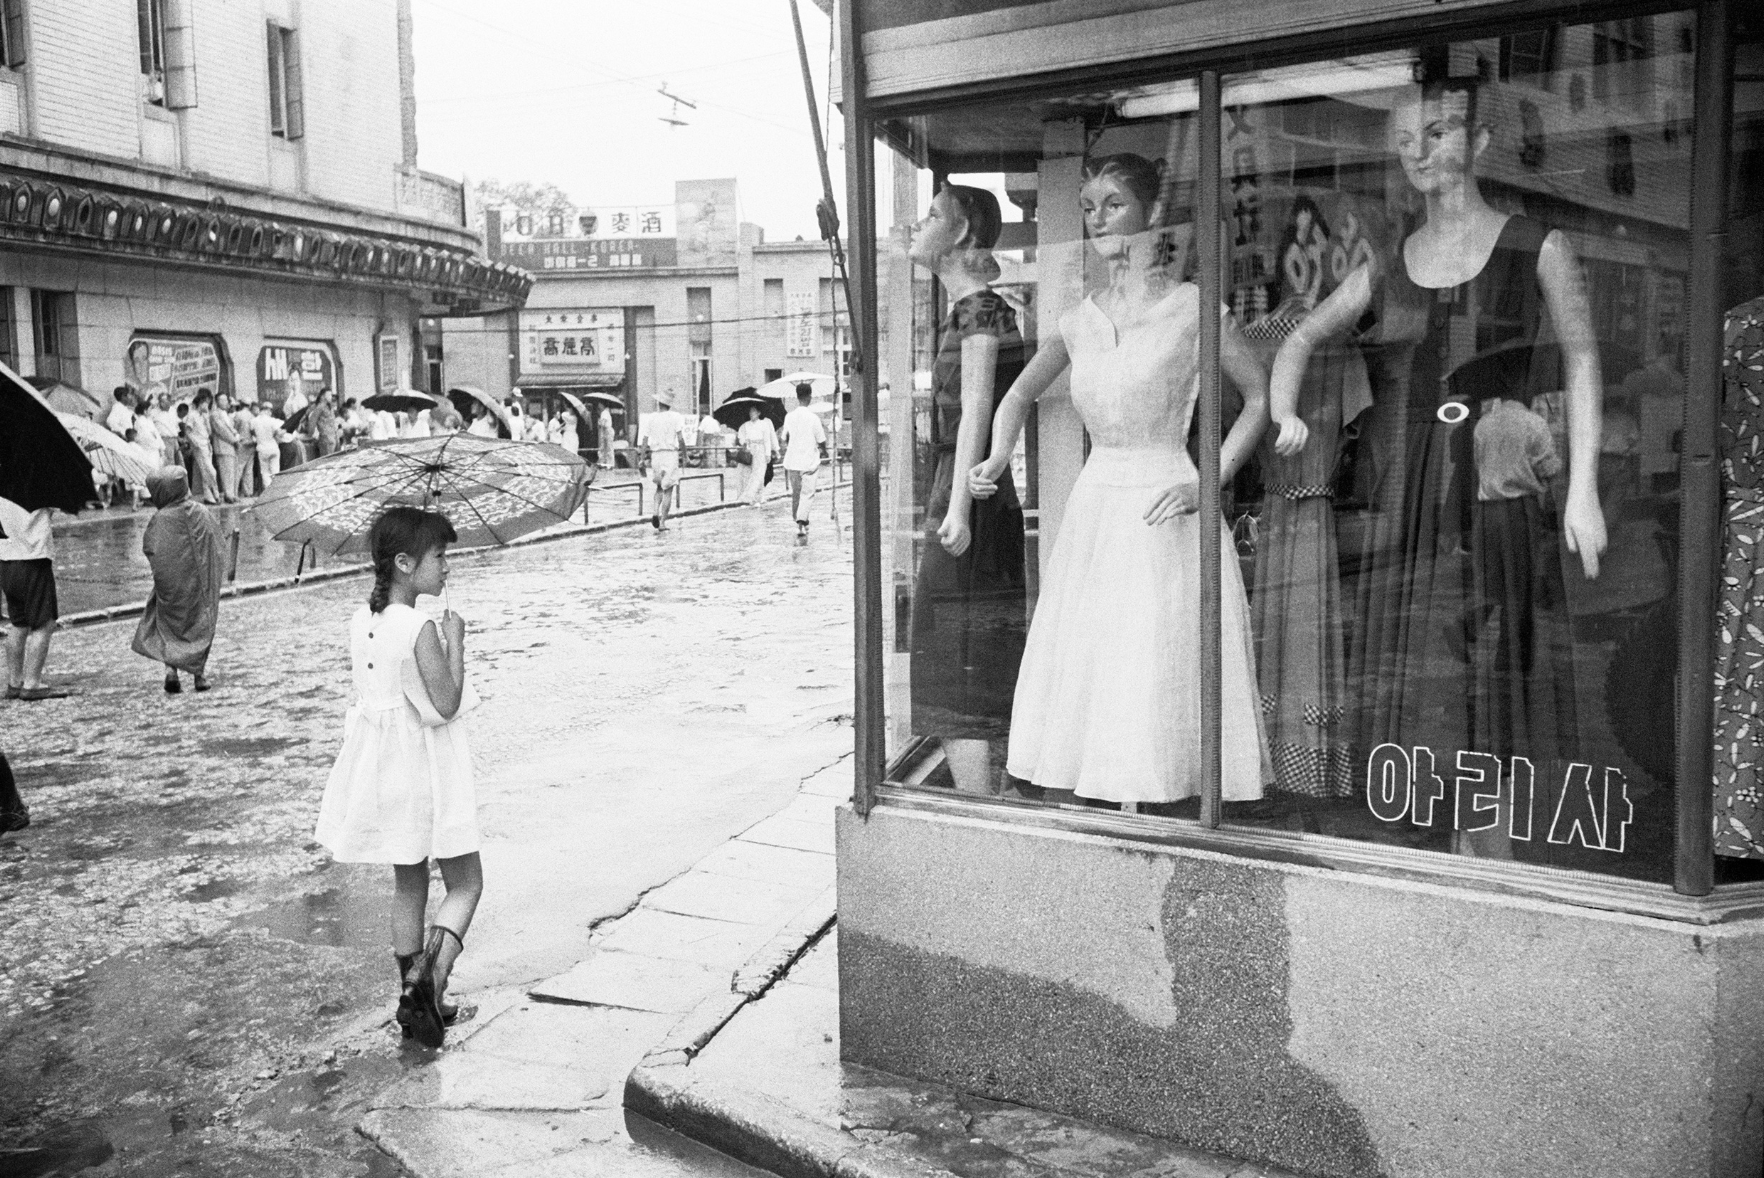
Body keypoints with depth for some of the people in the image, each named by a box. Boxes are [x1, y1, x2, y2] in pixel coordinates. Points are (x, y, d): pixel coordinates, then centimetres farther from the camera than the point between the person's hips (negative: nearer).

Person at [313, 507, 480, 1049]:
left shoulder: (360, 621, 2)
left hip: (383, 767, 7)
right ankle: (431, 977, -15)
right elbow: (446, 705, -19)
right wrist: (455, 641, -12)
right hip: (425, 768, -7)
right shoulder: (420, 628, -21)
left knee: (409, 885, 19)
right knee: (465, 884, 6)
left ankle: (415, 1001, 27)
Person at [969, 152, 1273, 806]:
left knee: (1158, 675, -5)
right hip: (1092, 503, 5)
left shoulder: (1192, 307, -4)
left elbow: (1260, 395, 0)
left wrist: (1208, 481, -9)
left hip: (1162, 513, -5)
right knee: (1088, 675, 6)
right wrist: (997, 461, 5)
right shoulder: (1080, 319, 10)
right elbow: (1019, 395, 22)